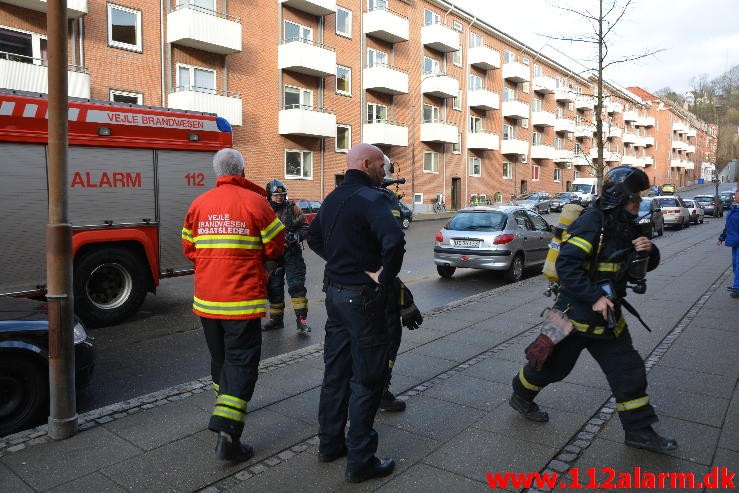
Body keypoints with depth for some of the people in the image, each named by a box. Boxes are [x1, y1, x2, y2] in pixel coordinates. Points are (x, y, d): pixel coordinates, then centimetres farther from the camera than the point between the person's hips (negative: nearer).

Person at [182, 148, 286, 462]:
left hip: (206, 298, 5)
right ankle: (227, 433, -7)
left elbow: (188, 248, 9)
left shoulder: (198, 204, 4)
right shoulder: (254, 201, -10)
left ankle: (225, 407, 42)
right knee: (241, 362, 0)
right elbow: (274, 247, -6)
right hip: (242, 297, -5)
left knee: (220, 357, 22)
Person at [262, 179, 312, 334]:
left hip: (292, 253, -3)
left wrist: (296, 236, -18)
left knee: (297, 285, -9)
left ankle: (302, 319, -4)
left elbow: (305, 228, 1)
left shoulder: (294, 208, -1)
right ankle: (276, 319, 25)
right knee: (274, 288, 11)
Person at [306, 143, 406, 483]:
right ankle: (360, 461, 12)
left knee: (336, 370, 18)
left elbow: (314, 238, 24)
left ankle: (330, 443, 31)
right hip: (362, 297, -9)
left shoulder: (332, 198, 10)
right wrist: (385, 276, -20)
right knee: (366, 379, 2)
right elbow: (394, 240, -35)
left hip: (335, 291, 9)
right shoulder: (369, 198, -18)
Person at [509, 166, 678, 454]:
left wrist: (648, 251, -7)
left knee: (629, 371, 8)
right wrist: (595, 297, -28)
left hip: (608, 316, 8)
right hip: (576, 312, -8)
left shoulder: (625, 227, 7)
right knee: (552, 365, 10)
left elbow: (643, 267, 15)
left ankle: (639, 431, 22)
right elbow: (566, 264, -27)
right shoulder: (593, 222, -20)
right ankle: (520, 397, 35)